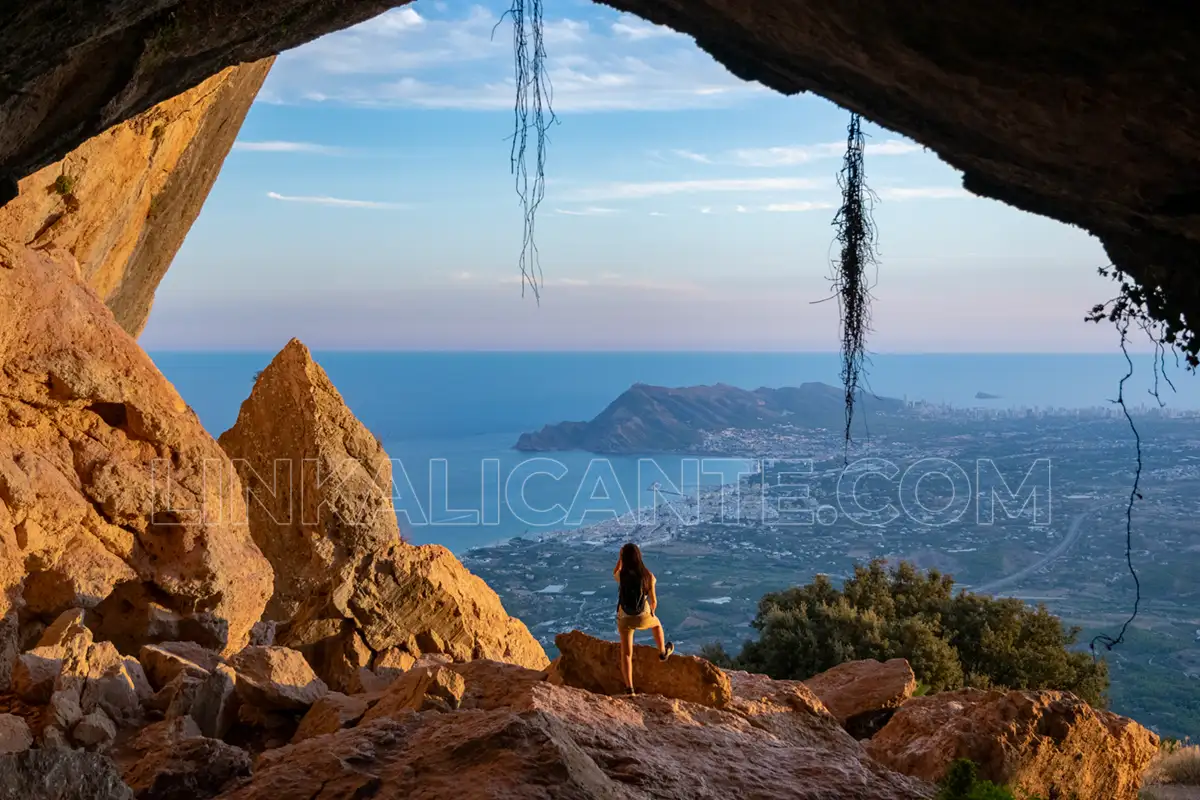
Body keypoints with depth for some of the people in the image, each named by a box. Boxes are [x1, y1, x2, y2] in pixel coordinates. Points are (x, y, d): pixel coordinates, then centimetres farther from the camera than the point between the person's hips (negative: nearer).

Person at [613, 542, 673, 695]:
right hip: (643, 617, 0)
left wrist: (621, 557, 3)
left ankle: (629, 687, 9)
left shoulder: (622, 575, -18)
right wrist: (652, 612, 15)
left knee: (626, 653, 11)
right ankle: (663, 652, 55)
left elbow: (614, 573, 11)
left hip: (625, 618, 0)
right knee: (657, 624, 37)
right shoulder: (648, 576, -15)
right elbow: (653, 600, -6)